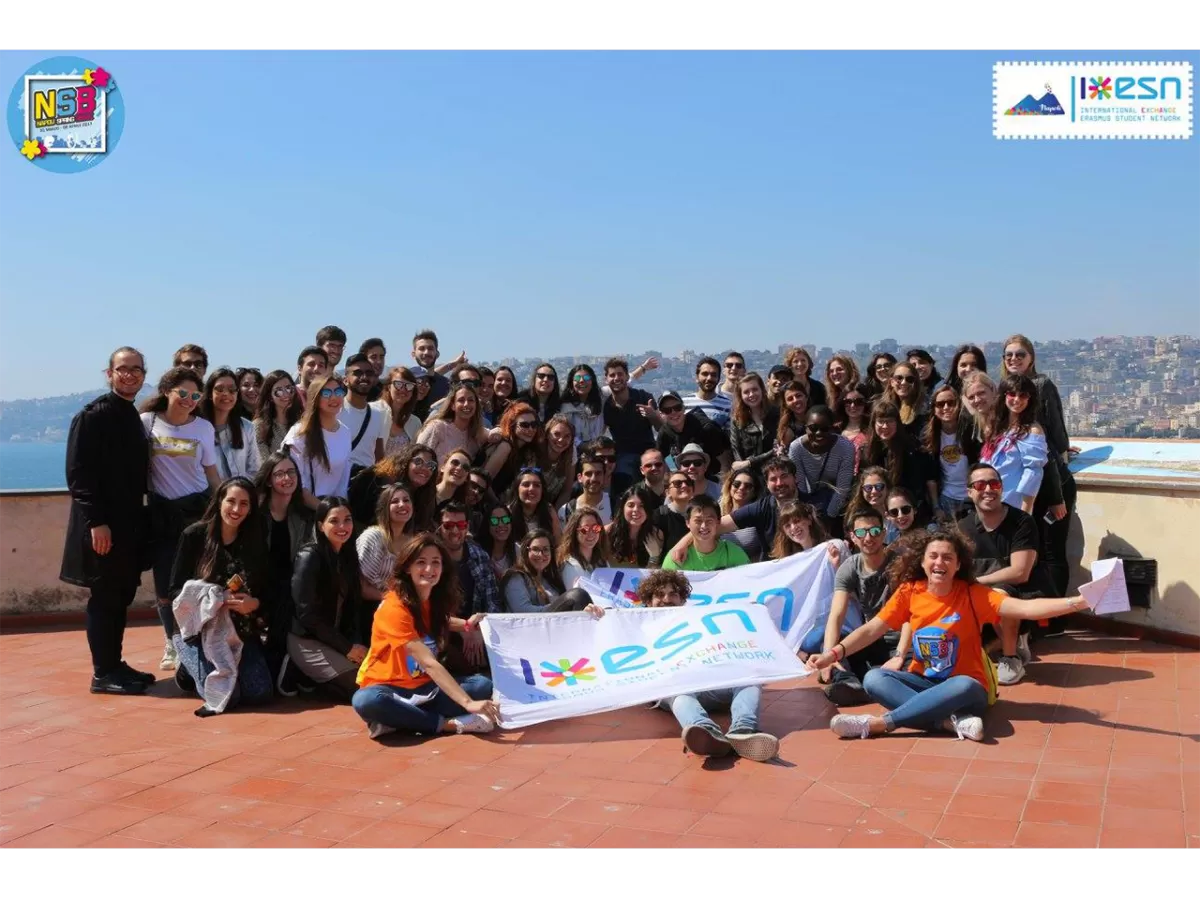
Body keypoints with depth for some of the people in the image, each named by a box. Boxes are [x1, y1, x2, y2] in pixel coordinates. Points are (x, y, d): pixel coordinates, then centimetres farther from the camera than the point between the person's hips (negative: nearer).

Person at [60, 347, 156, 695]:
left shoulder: (137, 419, 14)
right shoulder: (92, 416, -9)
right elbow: (78, 474, -15)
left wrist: (141, 520, 11)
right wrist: (96, 521, -20)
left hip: (131, 524, 7)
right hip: (103, 525, -7)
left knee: (121, 596, 12)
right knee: (105, 598, -1)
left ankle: (114, 664, 21)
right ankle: (103, 673, 7)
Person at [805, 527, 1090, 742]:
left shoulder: (973, 595, -11)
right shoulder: (909, 592, -5)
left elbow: (1026, 608, -22)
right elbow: (871, 629, -6)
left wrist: (1076, 603, -38)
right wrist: (834, 653, -20)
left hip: (965, 687, -3)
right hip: (925, 683, 3)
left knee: (964, 686, -38)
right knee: (874, 679, -23)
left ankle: (877, 723, -36)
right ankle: (954, 721, -34)